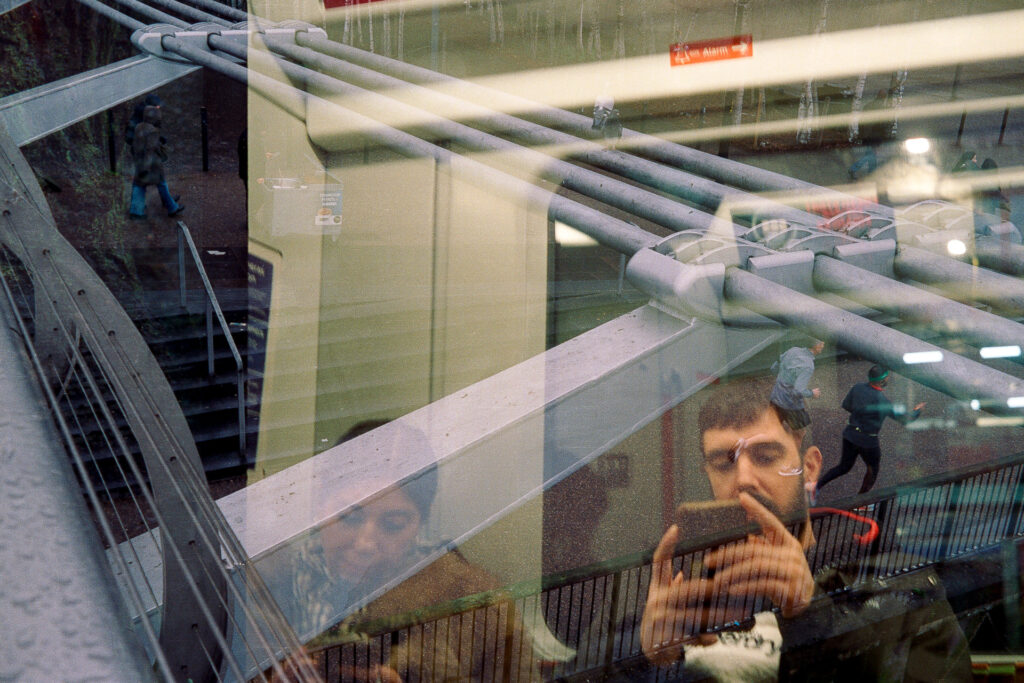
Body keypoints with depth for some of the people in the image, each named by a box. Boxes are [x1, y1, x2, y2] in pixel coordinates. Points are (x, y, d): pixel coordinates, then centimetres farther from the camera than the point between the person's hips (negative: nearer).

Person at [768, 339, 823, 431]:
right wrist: (812, 393, -12)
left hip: (776, 397, 7)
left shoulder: (793, 350, -4)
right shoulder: (808, 366, -27)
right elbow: (798, 391, -32)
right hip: (791, 403, -7)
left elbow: (774, 368, 8)